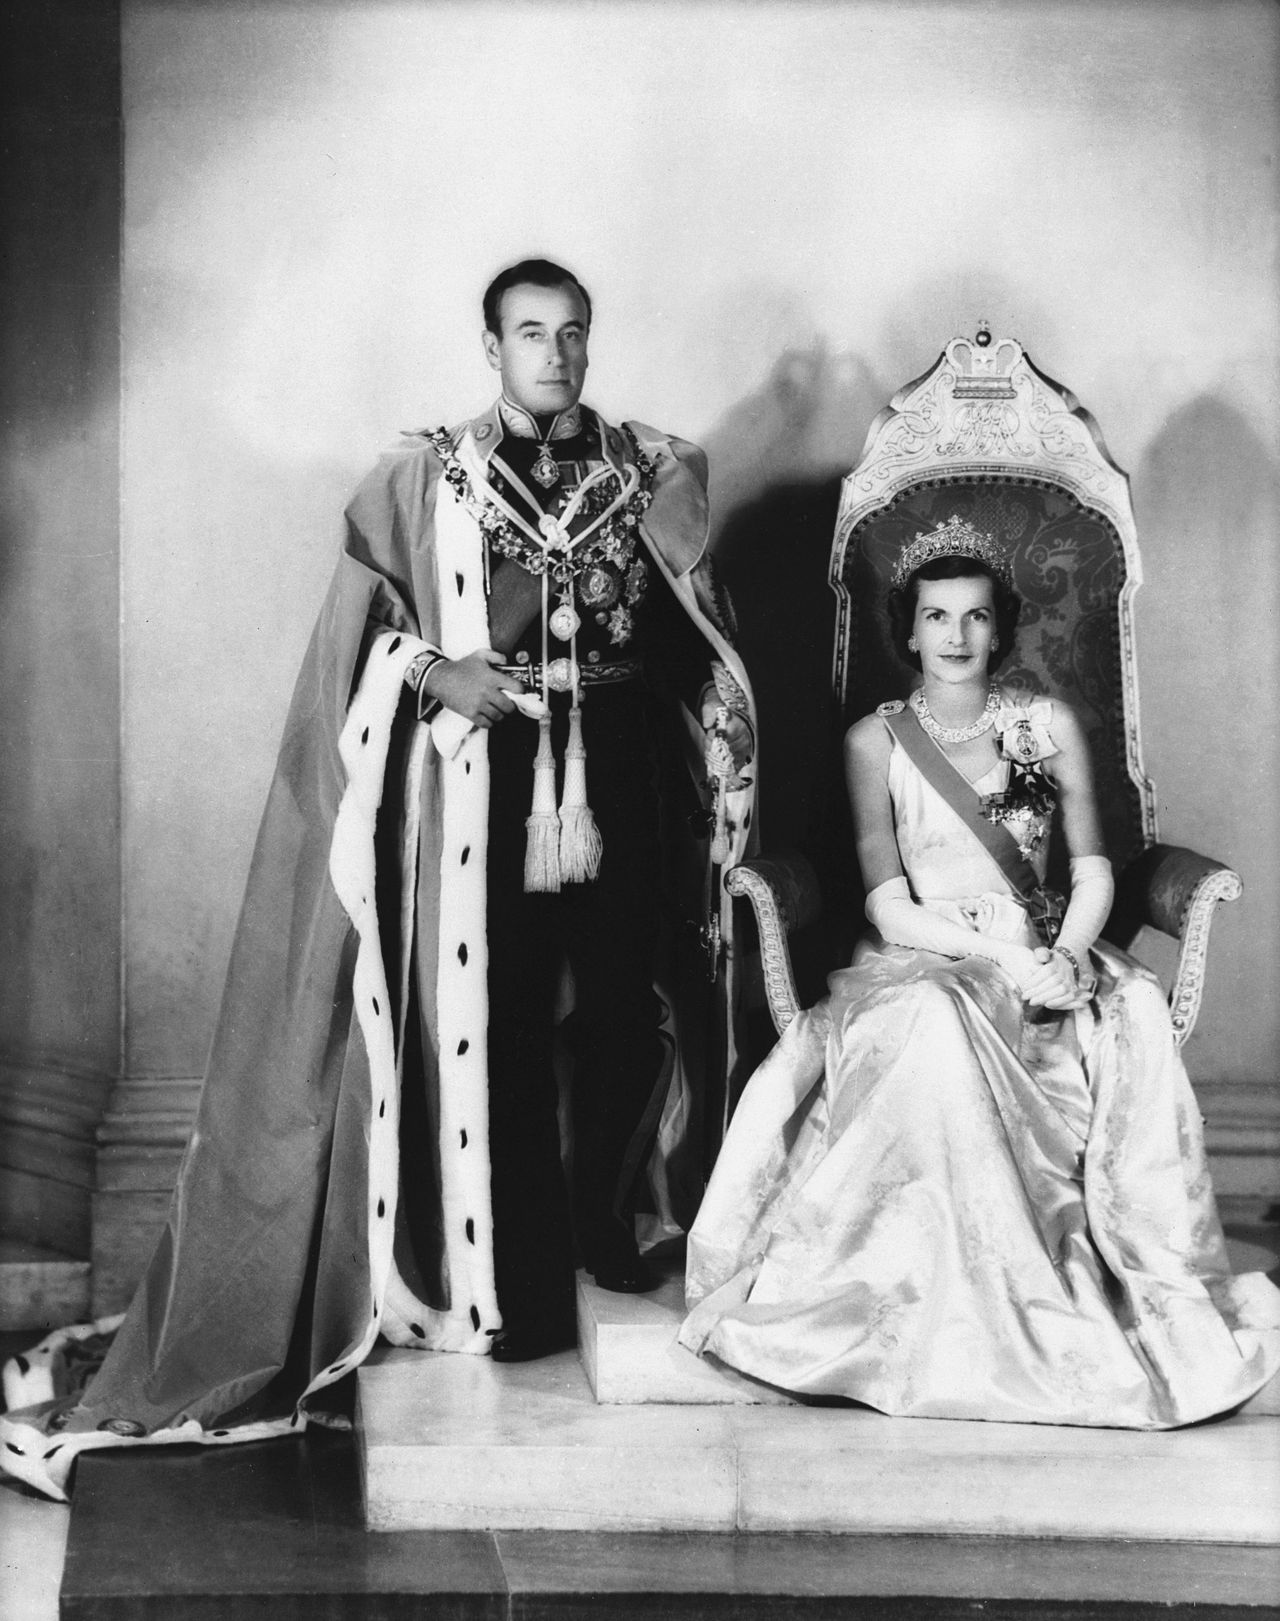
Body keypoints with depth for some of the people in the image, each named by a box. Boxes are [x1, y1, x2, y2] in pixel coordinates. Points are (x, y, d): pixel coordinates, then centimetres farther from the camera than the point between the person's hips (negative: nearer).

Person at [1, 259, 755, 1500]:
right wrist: (431, 668, -14)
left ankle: (606, 1222, 27)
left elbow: (699, 639, 10)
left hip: (618, 777, 2)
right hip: (482, 778, -2)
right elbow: (358, 628, 3)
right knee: (494, 1016, -1)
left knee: (623, 1008, 6)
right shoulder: (423, 476, 2)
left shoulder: (655, 473, 7)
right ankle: (513, 1274, 11)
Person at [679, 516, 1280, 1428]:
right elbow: (891, 908, -4)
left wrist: (1067, 953, -15)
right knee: (937, 1025, -38)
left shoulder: (1050, 725, 11)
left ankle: (1155, 1283, -25)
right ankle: (1007, 1308, -32)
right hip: (922, 962, -2)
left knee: (1136, 1013, -31)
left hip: (1045, 955, 2)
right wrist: (1003, 955, -18)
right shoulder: (876, 740, 4)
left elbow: (1094, 869, 7)